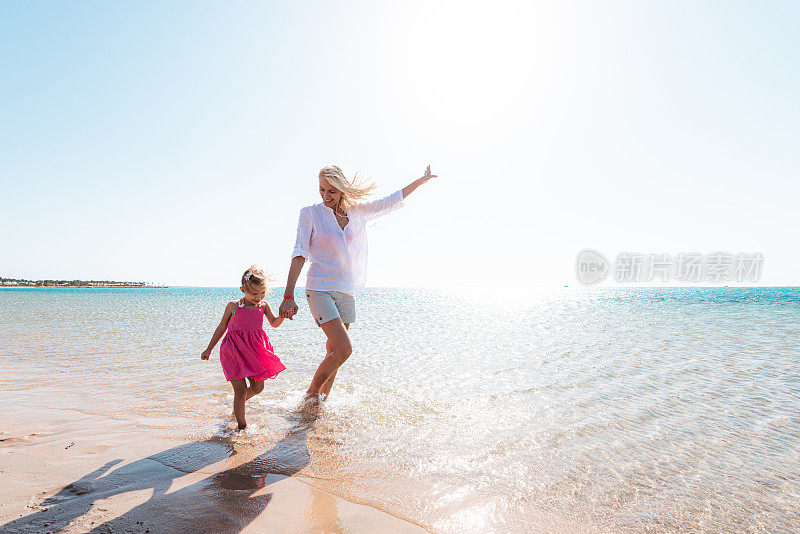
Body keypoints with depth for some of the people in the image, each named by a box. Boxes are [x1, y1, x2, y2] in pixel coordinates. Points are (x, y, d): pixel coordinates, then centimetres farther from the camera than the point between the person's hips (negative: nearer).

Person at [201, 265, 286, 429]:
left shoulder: (264, 306, 2)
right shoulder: (233, 306, -4)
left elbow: (274, 323, -5)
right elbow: (221, 327, 6)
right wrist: (209, 349, 11)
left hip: (255, 351, 4)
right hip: (235, 352, -4)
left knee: (258, 387, 10)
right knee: (241, 390, -6)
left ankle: (238, 404, 41)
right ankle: (242, 426, 7)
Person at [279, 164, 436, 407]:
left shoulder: (358, 212, 8)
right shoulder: (310, 213, -2)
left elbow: (392, 201, 19)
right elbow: (299, 254, -7)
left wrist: (422, 180, 27)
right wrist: (288, 296, -15)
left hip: (347, 292, 5)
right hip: (320, 289, -4)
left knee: (334, 350, 10)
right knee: (344, 349, -15)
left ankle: (323, 397, 28)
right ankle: (311, 393, 6)